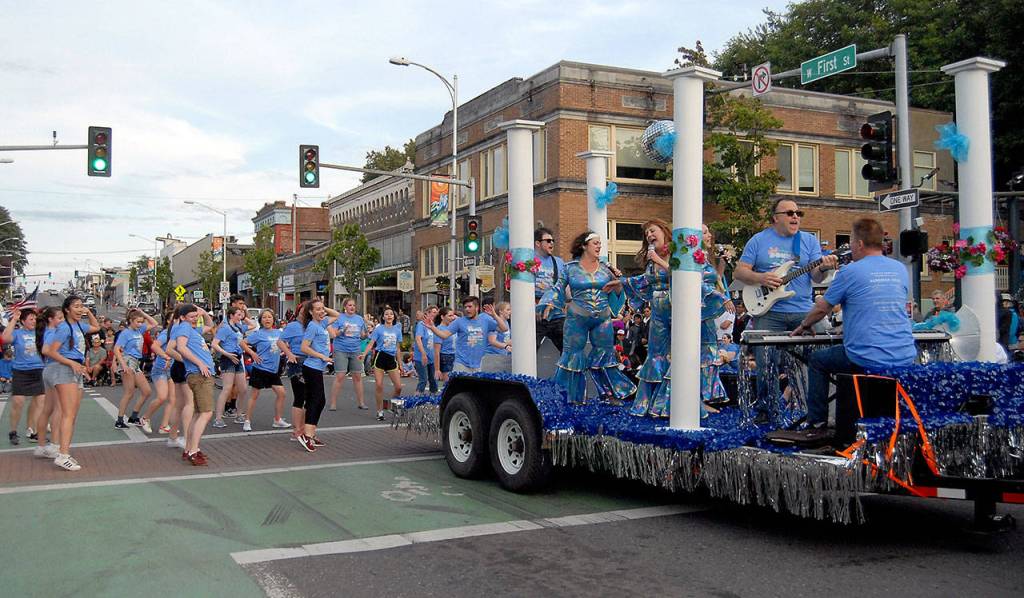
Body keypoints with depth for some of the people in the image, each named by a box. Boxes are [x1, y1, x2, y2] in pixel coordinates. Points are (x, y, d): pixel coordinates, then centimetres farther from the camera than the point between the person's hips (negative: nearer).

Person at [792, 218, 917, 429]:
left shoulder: (850, 272, -7)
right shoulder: (901, 270, 9)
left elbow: (821, 308, 3)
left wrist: (804, 326, 23)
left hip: (866, 360, -6)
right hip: (905, 358, 6)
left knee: (816, 361, 19)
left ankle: (817, 423, 19)